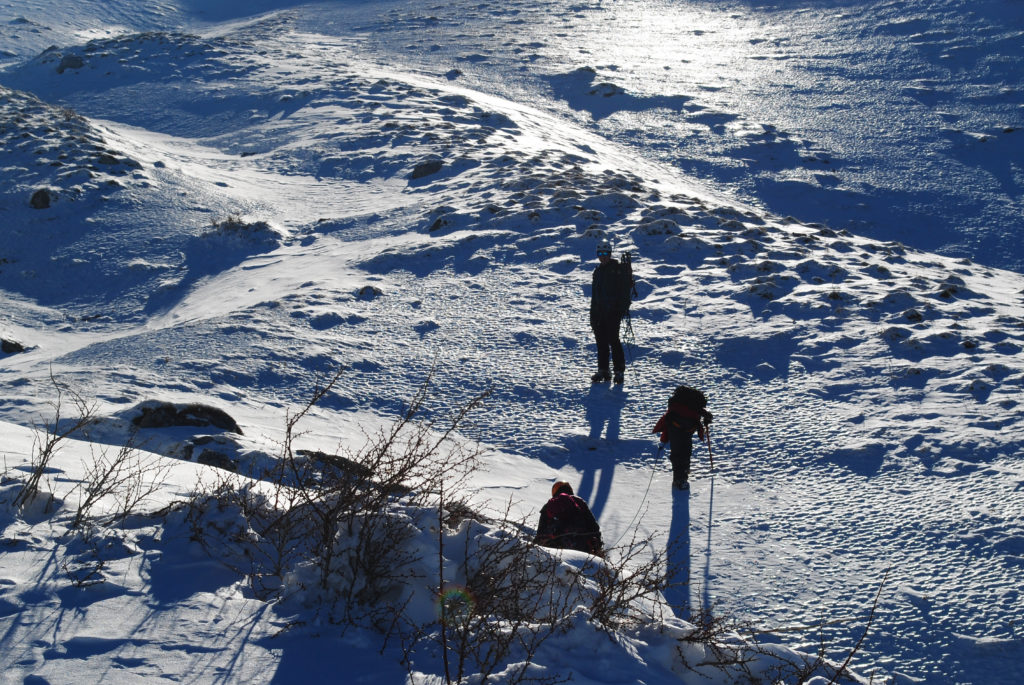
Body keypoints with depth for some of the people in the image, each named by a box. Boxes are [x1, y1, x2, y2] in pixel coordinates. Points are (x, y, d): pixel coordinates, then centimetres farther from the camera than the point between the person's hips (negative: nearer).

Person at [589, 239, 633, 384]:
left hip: (613, 311, -7)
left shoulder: (618, 269, -5)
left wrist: (622, 308, -18)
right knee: (601, 341, 7)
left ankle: (619, 370, -4)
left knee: (613, 340, -10)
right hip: (599, 311, 7)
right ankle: (603, 370, 14)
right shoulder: (598, 271, 17)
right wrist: (592, 314, 18)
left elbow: (625, 289, -10)